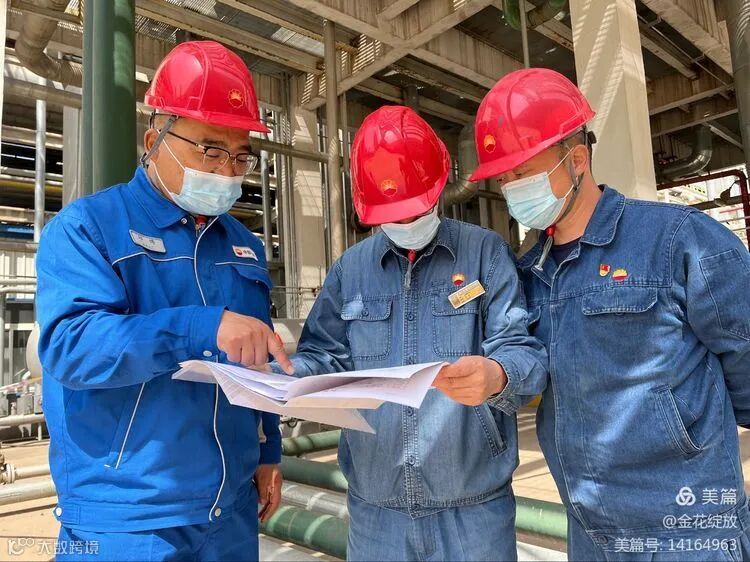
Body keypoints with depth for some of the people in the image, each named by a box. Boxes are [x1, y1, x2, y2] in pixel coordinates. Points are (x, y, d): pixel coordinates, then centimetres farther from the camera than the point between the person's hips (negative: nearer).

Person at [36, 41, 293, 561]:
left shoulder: (244, 244, 8)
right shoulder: (86, 226, -8)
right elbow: (70, 343, -23)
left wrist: (268, 452, 9)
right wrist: (204, 328, -34)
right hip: (124, 520, -5)